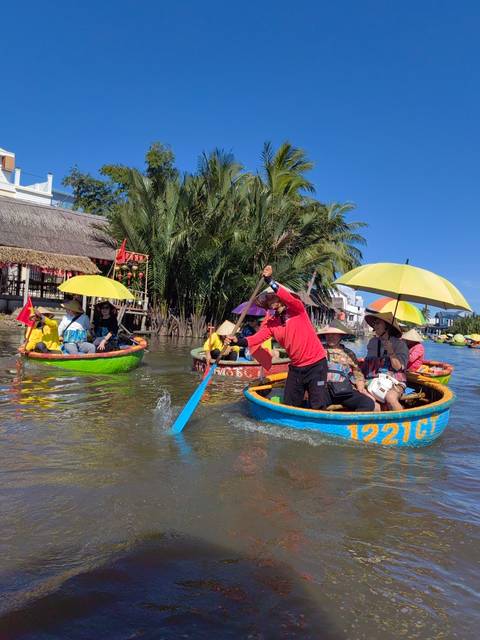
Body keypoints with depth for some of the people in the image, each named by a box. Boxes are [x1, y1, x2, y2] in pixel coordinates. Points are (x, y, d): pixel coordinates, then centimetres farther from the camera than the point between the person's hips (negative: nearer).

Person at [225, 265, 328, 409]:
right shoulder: (271, 322, 3)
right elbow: (257, 338, -11)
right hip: (295, 367, 6)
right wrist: (238, 341, -28)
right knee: (289, 406, 12)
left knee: (319, 406, -4)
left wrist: (270, 281, -39)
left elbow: (288, 298, -31)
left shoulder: (297, 309, -9)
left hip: (315, 364, -5)